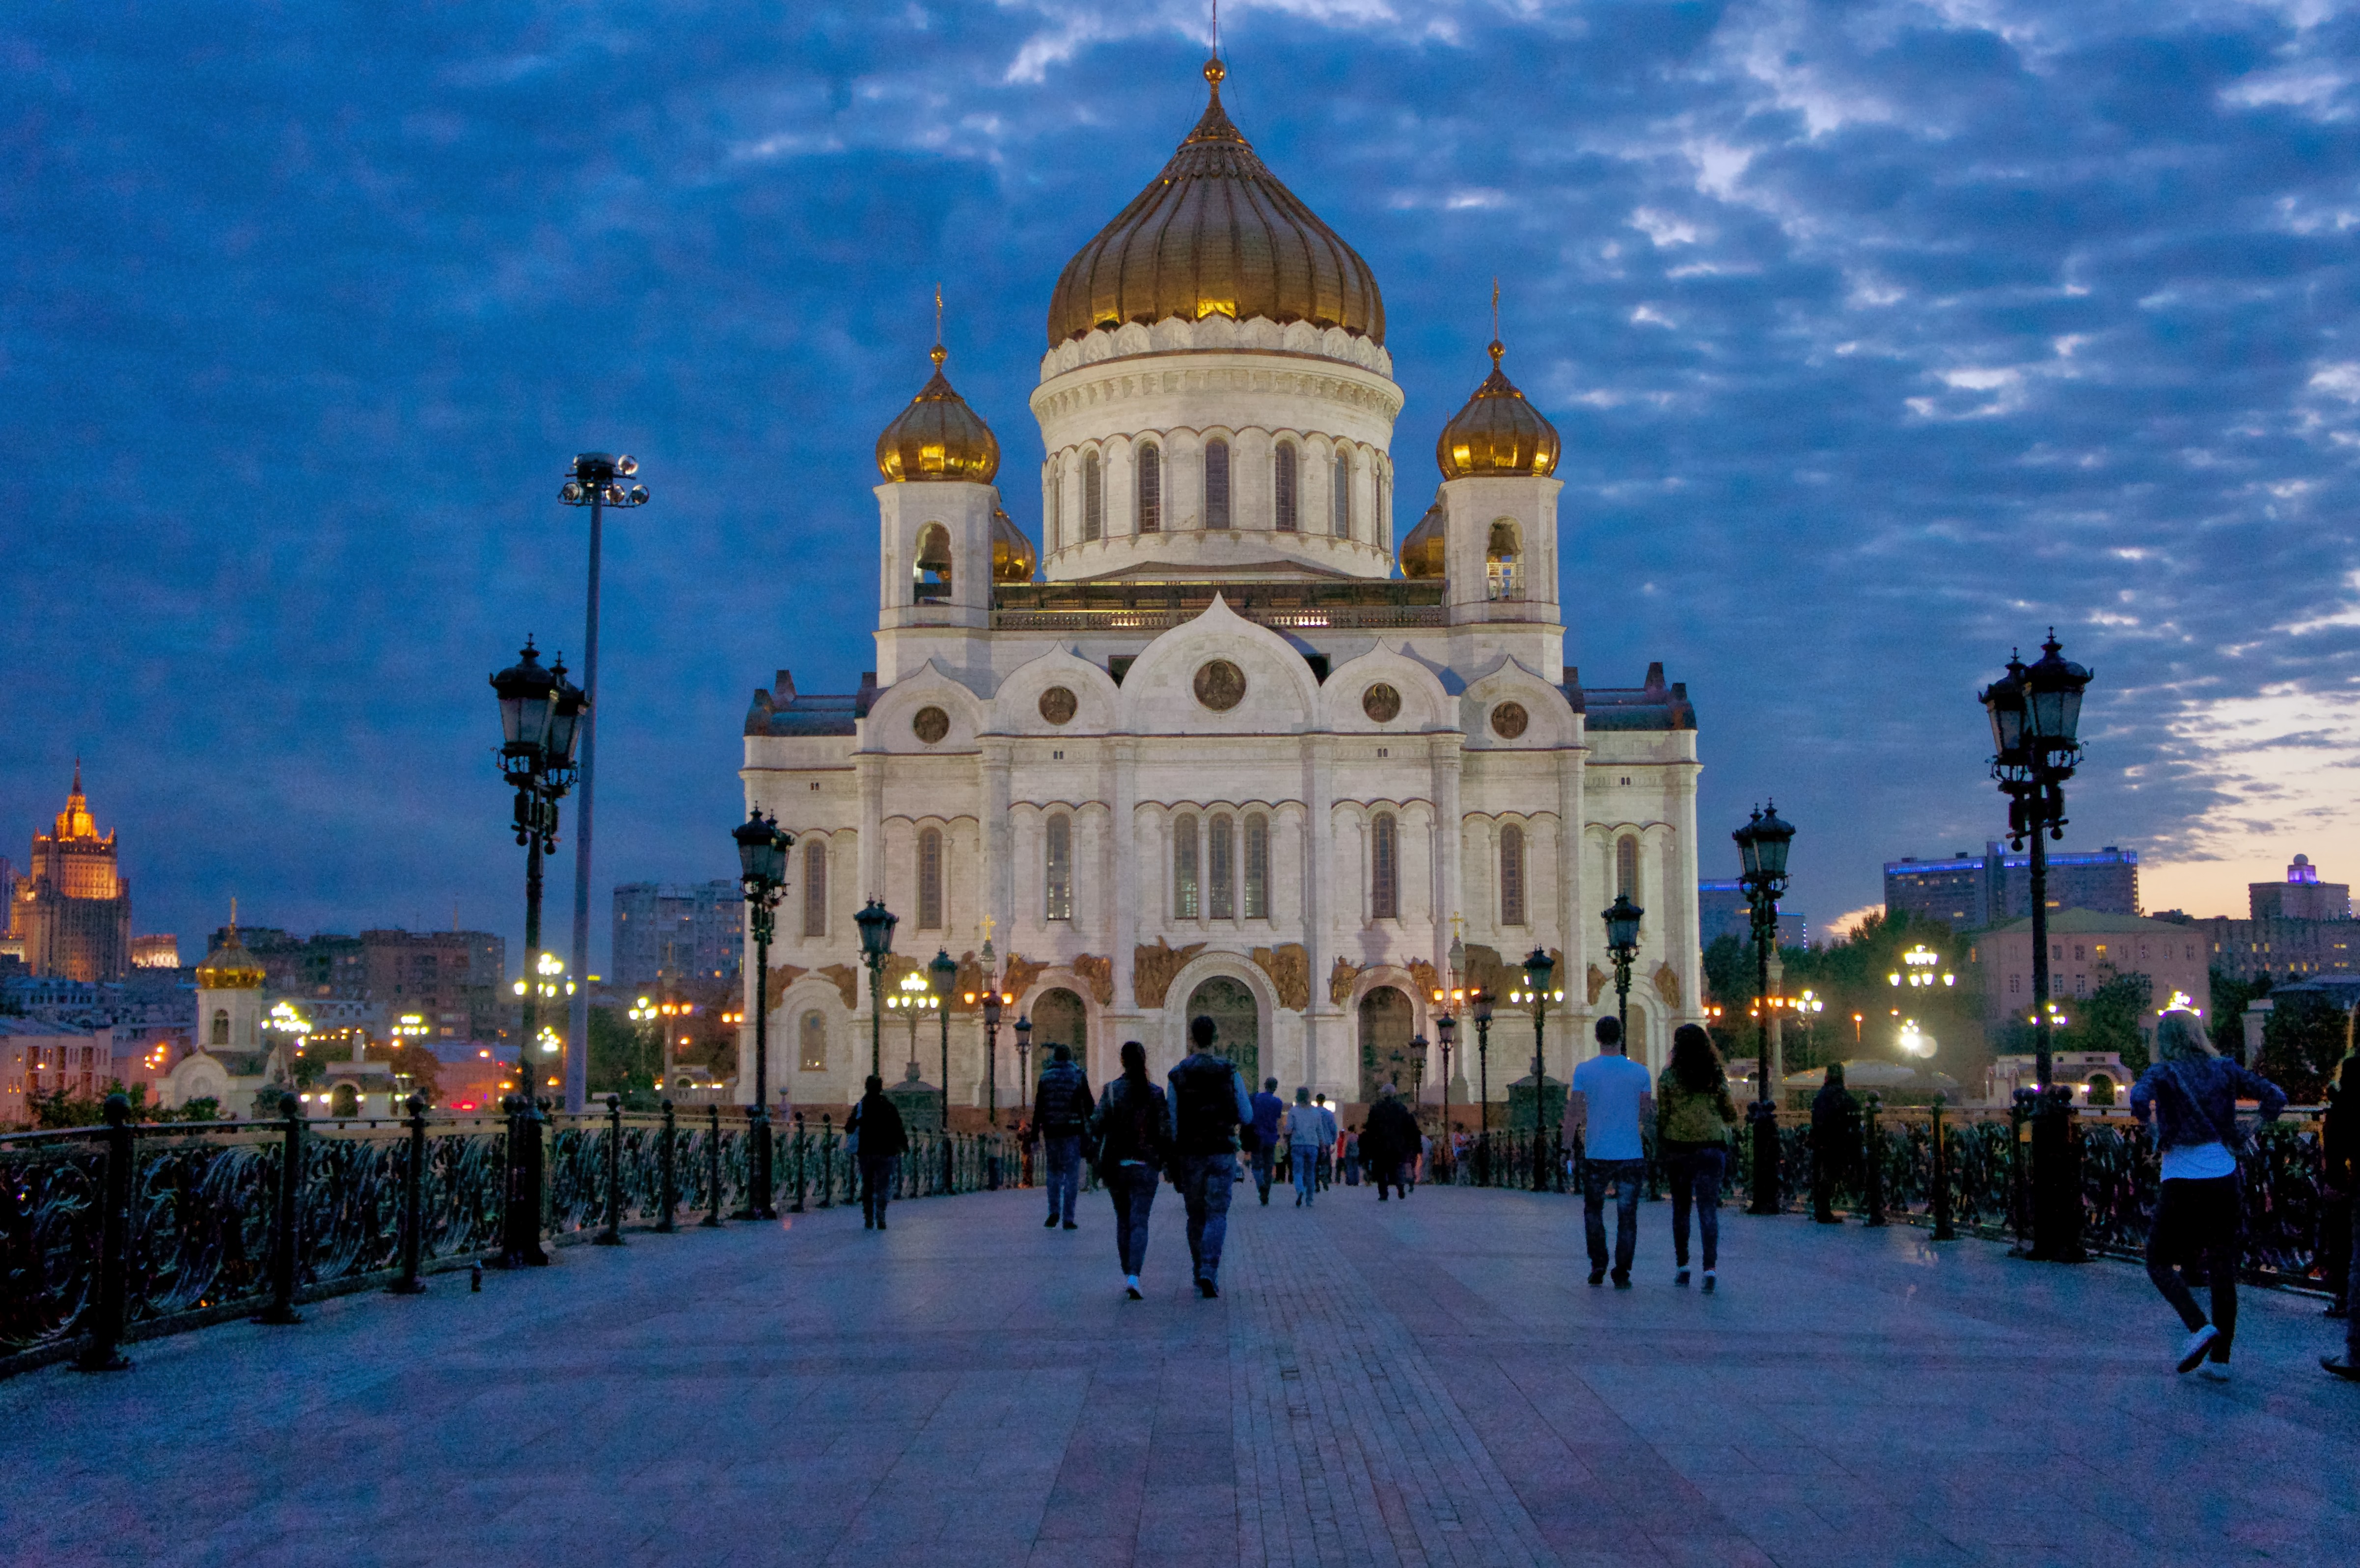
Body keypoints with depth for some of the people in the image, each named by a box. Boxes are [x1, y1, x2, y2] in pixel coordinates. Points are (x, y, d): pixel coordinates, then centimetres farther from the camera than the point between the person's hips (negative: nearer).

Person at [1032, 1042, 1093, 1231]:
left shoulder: (1045, 1077, 4)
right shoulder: (1079, 1076, 1)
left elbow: (1038, 1108, 3)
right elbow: (1088, 1105, 1)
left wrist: (1035, 1135, 5)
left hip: (1051, 1131, 1)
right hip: (1073, 1131, -1)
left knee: (1054, 1172, 16)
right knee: (1072, 1173, 3)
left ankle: (1054, 1212, 4)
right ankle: (1068, 1218, -1)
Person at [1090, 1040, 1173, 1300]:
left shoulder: (1111, 1090, -4)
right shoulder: (1156, 1093, -3)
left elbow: (1097, 1126, -8)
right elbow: (1166, 1131, -4)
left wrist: (1095, 1161, 1)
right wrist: (1167, 1162, 7)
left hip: (1115, 1166, 1)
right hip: (1145, 1167, -1)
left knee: (1123, 1221, 17)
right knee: (1140, 1222, -2)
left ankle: (1126, 1274, 20)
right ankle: (1133, 1277, -18)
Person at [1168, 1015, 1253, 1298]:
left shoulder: (1178, 1074, -3)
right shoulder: (1229, 1073, -3)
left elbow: (1172, 1121, -3)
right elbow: (1247, 1117, -1)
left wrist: (1171, 1159, 4)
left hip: (1189, 1154, 1)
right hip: (1222, 1152, -1)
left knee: (1196, 1217, 14)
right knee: (1217, 1215, -2)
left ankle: (1200, 1275, 20)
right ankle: (1209, 1273, -19)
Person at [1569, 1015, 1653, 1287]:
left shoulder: (1584, 1071, -5)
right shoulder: (1639, 1072, -2)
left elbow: (1572, 1118, -5)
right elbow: (1646, 1114, 4)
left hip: (1596, 1155, 0)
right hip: (1631, 1155, 0)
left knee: (1593, 1209, 18)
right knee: (1627, 1215, 7)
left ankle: (1598, 1265, 11)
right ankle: (1622, 1273, 3)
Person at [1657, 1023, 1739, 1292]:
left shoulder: (1669, 1076, -2)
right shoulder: (1717, 1075, 2)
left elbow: (1662, 1117, -1)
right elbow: (1731, 1115, 8)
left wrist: (1660, 1152, 8)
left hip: (1678, 1148, 0)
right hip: (1712, 1148, 0)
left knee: (1681, 1208, 13)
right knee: (1708, 1209, -2)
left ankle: (1682, 1267, 16)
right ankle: (1709, 1267, -15)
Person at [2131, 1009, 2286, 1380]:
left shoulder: (2163, 1074, -4)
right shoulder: (2224, 1071, 7)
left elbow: (2139, 1099, -23)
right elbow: (2275, 1095, 4)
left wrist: (2148, 1121, -4)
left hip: (2182, 1183, -4)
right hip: (2225, 1181, 4)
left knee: (2159, 1262, 11)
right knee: (2223, 1270, 9)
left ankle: (2200, 1327, -10)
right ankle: (2220, 1359, 9)